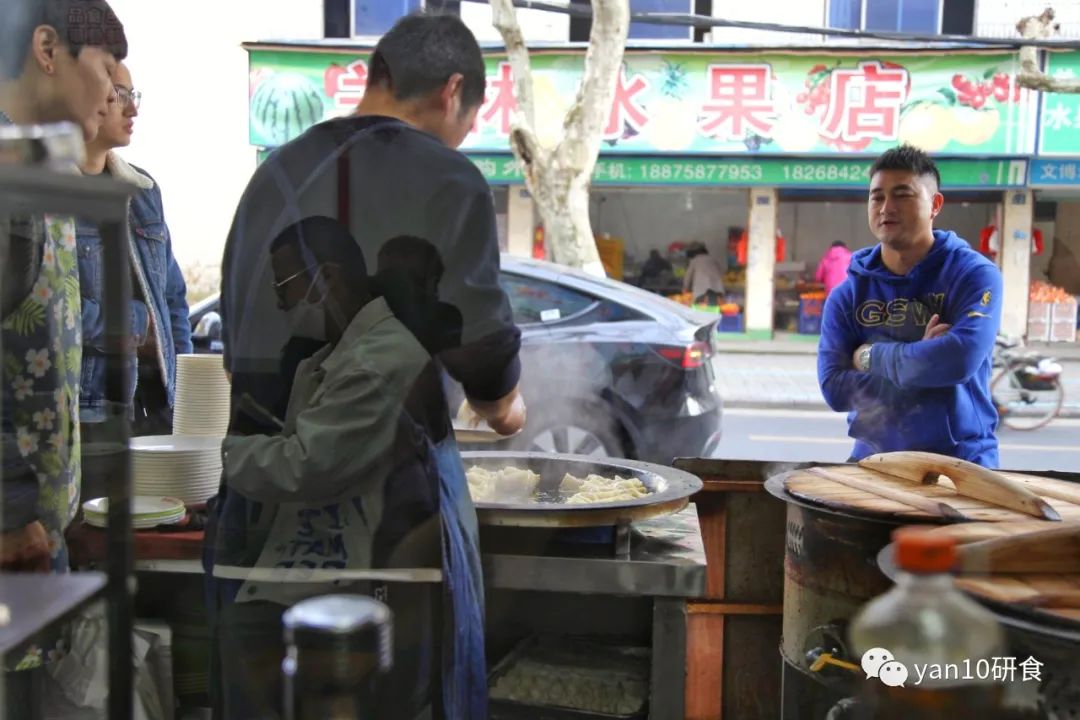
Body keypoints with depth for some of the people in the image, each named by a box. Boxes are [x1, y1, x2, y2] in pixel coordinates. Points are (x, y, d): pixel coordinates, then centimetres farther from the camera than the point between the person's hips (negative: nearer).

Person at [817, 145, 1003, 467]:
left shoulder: (975, 274, -3)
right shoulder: (847, 295, 3)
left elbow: (960, 360, -19)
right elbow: (834, 389, -7)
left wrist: (870, 355, -8)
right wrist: (922, 359, -13)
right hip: (873, 460, 2)